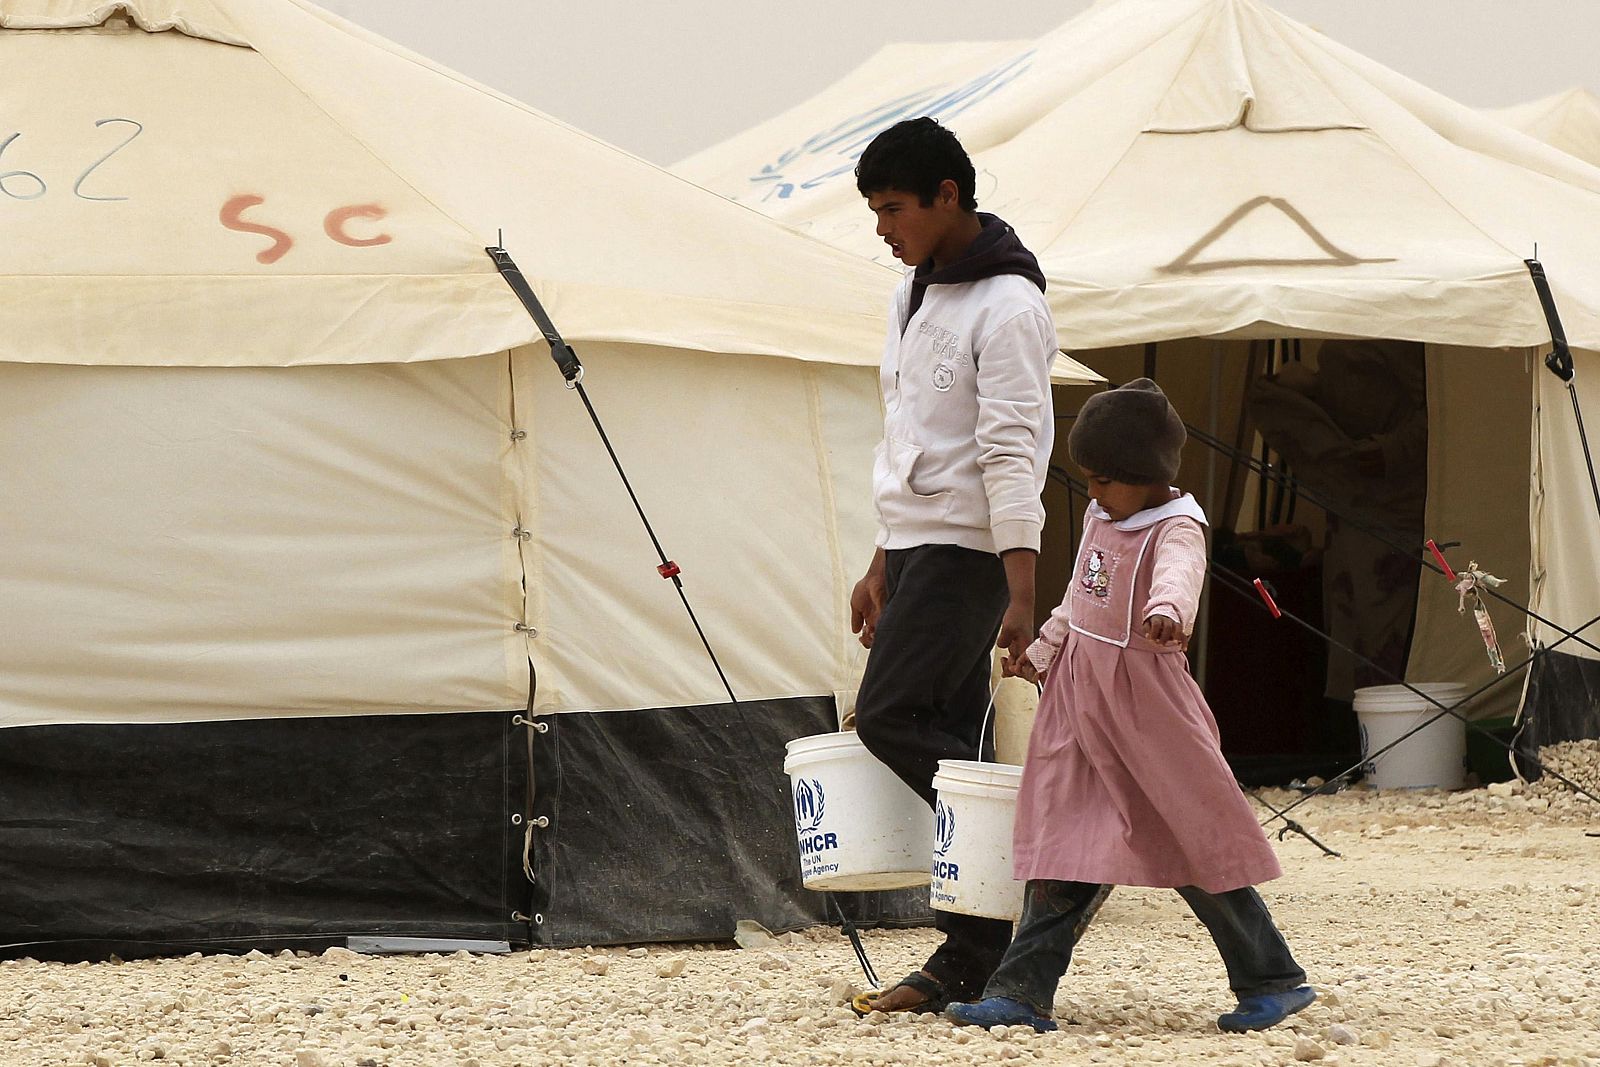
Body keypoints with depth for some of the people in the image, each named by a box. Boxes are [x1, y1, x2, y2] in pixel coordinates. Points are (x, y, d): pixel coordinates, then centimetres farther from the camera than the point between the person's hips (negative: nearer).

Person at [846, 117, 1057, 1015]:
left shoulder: (1007, 307, -13)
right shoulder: (918, 296, 16)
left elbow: (1011, 459, -19)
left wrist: (1022, 595, -23)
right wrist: (883, 567, 22)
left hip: (970, 552, -9)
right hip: (918, 546, 9)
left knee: (890, 716, -16)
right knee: (949, 741, 5)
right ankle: (972, 958, 5)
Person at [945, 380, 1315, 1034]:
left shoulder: (1176, 528, -15)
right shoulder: (1100, 518, 11)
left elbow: (1178, 571, -39)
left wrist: (1166, 610, -60)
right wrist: (1040, 654, 35)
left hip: (1145, 703, -7)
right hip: (1079, 698, 7)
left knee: (1193, 840, -2)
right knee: (1064, 844, 3)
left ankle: (1274, 982, 10)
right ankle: (1023, 993, 0)